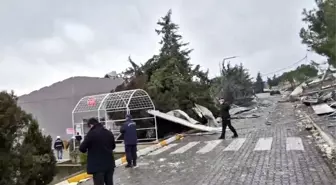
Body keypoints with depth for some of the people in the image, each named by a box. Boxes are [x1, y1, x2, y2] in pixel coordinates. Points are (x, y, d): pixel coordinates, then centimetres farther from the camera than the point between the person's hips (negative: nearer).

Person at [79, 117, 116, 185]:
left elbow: (82, 148, -11)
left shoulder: (91, 133, -13)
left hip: (97, 165, -6)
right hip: (109, 164, 6)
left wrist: (87, 149, 9)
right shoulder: (109, 133, 8)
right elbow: (113, 146, 20)